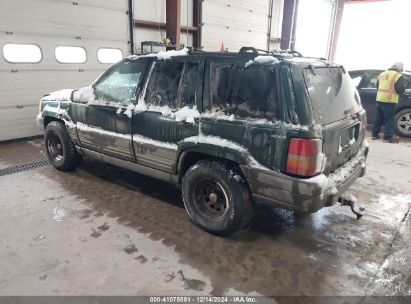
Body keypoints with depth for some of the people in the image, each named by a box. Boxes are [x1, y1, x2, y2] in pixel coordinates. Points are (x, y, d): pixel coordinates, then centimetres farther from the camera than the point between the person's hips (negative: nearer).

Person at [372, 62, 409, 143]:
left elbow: (377, 86, 22)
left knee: (379, 117, 14)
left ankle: (375, 134, 19)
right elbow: (400, 90, -10)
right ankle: (388, 137, 2)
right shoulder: (398, 76, -7)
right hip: (389, 101, -6)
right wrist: (405, 85, 10)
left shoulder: (382, 74, 14)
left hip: (379, 99, 6)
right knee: (389, 119, -1)